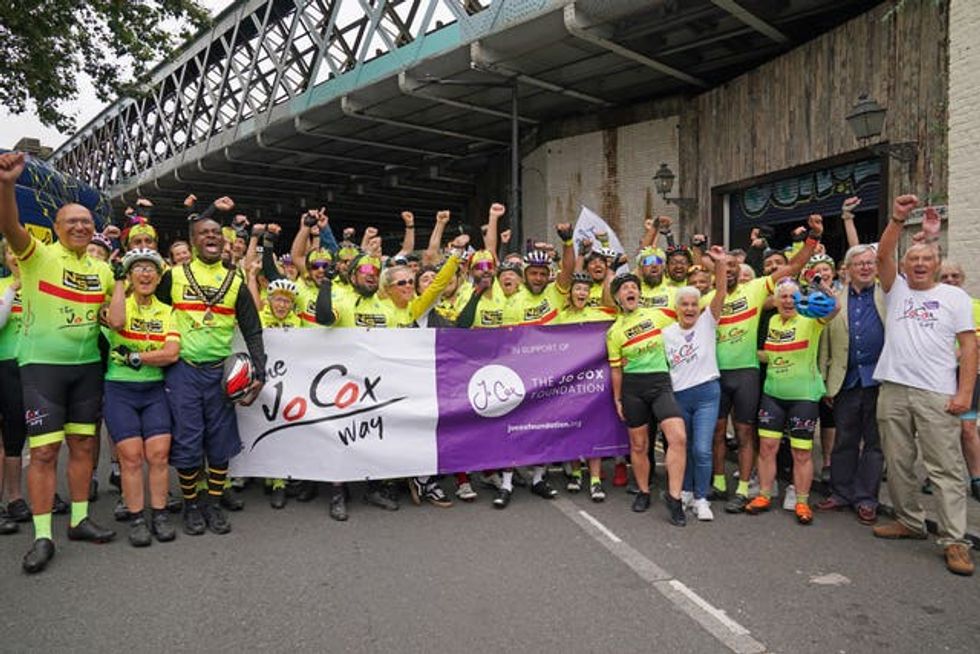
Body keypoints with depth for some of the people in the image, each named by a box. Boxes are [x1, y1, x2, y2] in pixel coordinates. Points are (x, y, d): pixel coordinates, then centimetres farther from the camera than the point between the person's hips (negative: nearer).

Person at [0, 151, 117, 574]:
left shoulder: (103, 269, 10)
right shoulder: (39, 255, -5)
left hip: (88, 365, 5)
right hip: (42, 365, -4)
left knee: (82, 445, 9)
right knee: (44, 451, -4)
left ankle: (79, 520, 21)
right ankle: (43, 537, 3)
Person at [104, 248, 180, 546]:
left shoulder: (167, 312, 8)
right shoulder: (120, 303, 3)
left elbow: (172, 353, -5)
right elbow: (116, 322, -24)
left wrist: (135, 357, -14)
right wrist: (119, 282, -13)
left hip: (154, 390, 2)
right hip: (119, 389, -2)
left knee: (159, 453, -6)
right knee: (131, 455, -7)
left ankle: (159, 515, 6)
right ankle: (136, 519, 5)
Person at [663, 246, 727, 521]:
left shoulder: (707, 323, -2)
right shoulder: (667, 333, 5)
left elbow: (720, 294, -16)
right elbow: (661, 365, 11)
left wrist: (720, 263, -27)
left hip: (706, 393, -3)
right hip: (677, 395, 3)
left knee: (702, 449, -8)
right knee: (682, 447, 13)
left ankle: (701, 499, 7)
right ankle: (686, 492, 30)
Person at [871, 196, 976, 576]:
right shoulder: (896, 290, 12)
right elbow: (882, 255, -4)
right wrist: (898, 219, -16)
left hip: (937, 394, -3)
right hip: (893, 389, 3)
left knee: (945, 468, -3)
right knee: (898, 463, 11)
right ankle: (909, 522, 25)